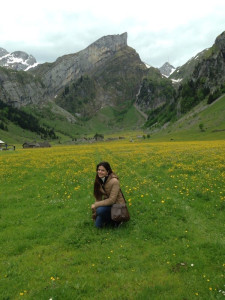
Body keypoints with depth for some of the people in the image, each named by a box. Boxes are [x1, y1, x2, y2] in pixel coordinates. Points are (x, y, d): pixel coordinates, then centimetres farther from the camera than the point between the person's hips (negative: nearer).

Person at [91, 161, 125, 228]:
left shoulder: (114, 181, -25)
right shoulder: (99, 180, -5)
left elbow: (111, 200, -26)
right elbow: (98, 197, 0)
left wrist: (95, 205, -22)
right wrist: (94, 208, -9)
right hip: (107, 203, 6)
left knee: (100, 210, -31)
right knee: (98, 225, -7)